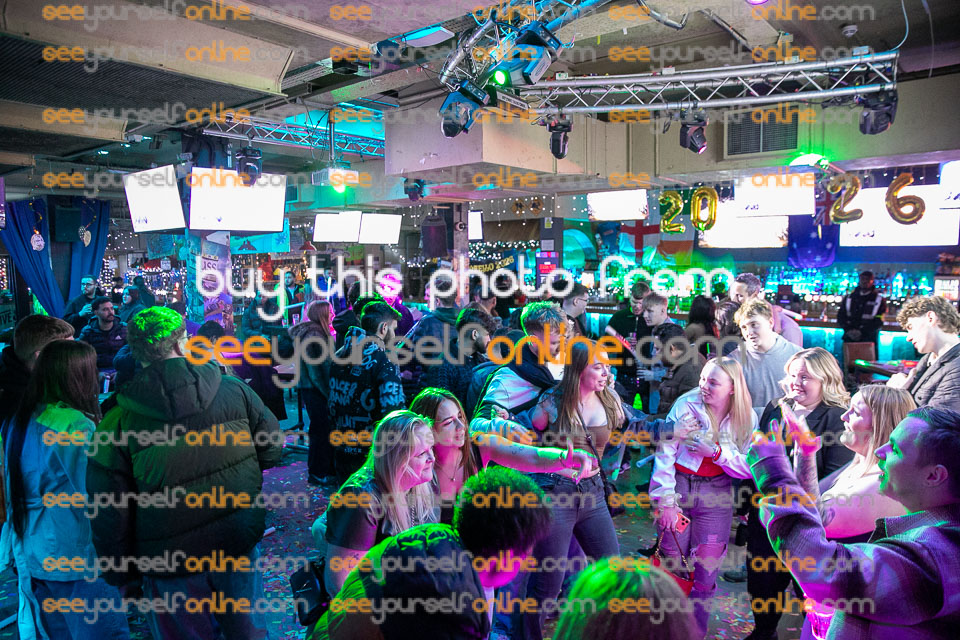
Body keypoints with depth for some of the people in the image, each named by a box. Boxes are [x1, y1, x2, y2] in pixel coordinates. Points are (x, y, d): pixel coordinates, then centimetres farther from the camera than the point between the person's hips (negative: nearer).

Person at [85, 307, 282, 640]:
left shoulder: (117, 423, -13)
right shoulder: (235, 390, -11)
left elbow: (110, 515, -8)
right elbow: (271, 450, -2)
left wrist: (121, 574, 6)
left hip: (171, 566, -1)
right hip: (240, 547, 1)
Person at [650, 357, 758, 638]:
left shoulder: (747, 419, -2)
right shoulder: (686, 405, -10)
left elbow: (748, 468, -3)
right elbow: (665, 453, -11)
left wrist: (717, 452, -20)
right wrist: (665, 501, -13)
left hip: (716, 494, 2)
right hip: (679, 486, -1)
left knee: (706, 570, 4)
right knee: (670, 565, 5)